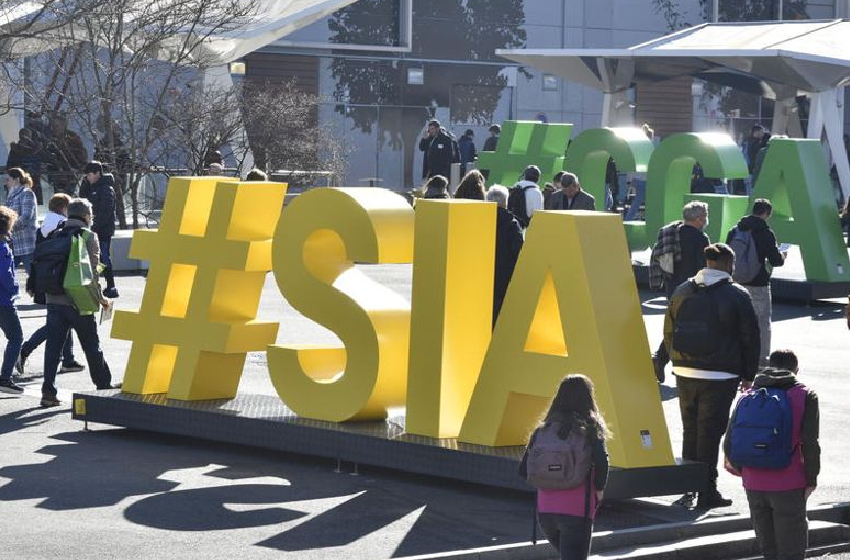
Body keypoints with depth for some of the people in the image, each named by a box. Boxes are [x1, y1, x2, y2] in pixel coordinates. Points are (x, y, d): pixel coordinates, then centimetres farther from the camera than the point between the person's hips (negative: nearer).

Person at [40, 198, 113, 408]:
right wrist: (99, 298, -4)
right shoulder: (89, 237, -5)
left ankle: (48, 392, -3)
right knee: (92, 347, 9)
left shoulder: (56, 236, 10)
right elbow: (91, 272, -12)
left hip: (53, 300, 4)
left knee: (53, 347, 4)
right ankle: (104, 387, 20)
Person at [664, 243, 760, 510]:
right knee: (710, 432, -3)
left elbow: (669, 333, 13)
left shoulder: (681, 292, 8)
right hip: (720, 376, -5)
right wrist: (748, 375, 6)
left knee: (690, 430, 15)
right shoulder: (737, 295, -6)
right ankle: (706, 492, -2)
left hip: (685, 374, 5)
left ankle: (687, 488, 19)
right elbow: (750, 338, -3)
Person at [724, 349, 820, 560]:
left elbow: (729, 443, 5)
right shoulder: (805, 396, -2)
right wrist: (811, 479, -1)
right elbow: (810, 444, -10)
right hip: (789, 486, -4)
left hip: (754, 485, 4)